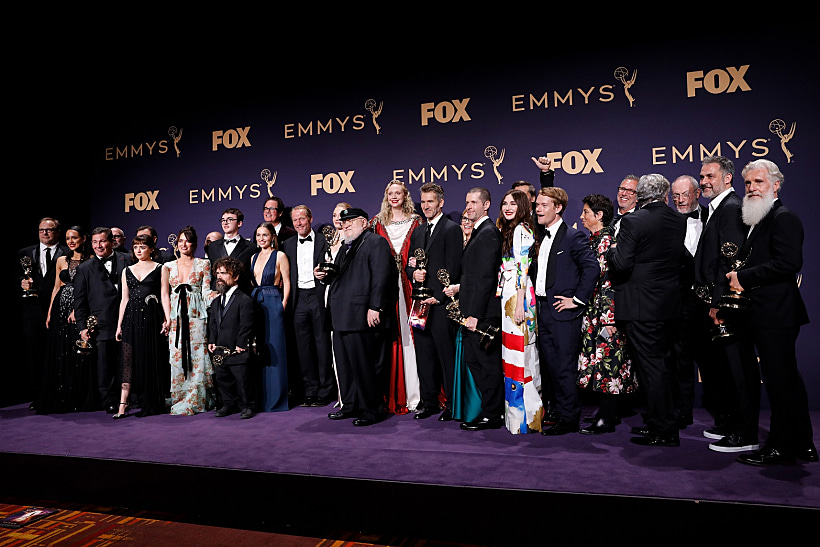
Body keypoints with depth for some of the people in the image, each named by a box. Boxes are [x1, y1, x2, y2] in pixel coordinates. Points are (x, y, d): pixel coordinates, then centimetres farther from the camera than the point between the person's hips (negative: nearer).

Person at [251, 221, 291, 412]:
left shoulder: (280, 256, 0)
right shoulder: (254, 258, 16)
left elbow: (287, 282, -3)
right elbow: (251, 283, 19)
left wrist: (282, 304, -11)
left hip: (273, 304, -5)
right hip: (255, 303, 6)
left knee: (273, 350, -3)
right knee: (258, 350, 6)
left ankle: (275, 398, 5)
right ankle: (260, 397, 15)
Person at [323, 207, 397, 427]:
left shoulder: (376, 242, -3)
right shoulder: (346, 247, 25)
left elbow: (381, 276, -13)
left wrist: (375, 307, -21)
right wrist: (324, 274, 9)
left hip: (362, 317, -9)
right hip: (342, 318, 9)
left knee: (365, 365, -3)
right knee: (345, 365, 12)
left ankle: (371, 410, 7)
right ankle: (350, 406, 24)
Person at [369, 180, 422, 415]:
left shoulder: (416, 222, 9)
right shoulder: (378, 222, 14)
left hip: (408, 284, -1)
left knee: (409, 336, -4)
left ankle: (414, 395, 3)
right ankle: (392, 395, 8)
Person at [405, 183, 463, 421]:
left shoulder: (452, 229, -3)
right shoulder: (417, 232, 20)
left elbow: (453, 268, -10)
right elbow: (409, 265, 21)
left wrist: (438, 297, -14)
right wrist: (413, 273, -2)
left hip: (441, 302, -7)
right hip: (421, 302, 7)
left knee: (446, 354, -3)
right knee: (424, 354, 10)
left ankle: (452, 403, 8)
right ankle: (429, 402, 20)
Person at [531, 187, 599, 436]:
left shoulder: (572, 236, -10)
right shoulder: (541, 238, 14)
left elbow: (592, 267, -19)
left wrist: (577, 299, -16)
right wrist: (536, 302, 11)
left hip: (563, 312, -8)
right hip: (543, 311, 8)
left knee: (565, 368, -2)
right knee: (550, 366, 14)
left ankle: (569, 420, 11)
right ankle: (560, 413, 27)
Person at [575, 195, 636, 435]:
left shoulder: (606, 241, -13)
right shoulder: (593, 240, 15)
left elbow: (609, 280, -18)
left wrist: (608, 317, -21)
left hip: (604, 314, -9)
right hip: (593, 312, 9)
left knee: (605, 360, -4)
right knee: (599, 360, 13)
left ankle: (606, 419, 3)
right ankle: (609, 412, 23)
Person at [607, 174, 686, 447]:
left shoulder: (633, 221, -15)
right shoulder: (679, 221, 5)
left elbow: (622, 264, -19)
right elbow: (679, 258, 14)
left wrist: (610, 252, 0)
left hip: (641, 306, -7)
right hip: (669, 303, 7)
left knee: (650, 367, 0)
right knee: (661, 365, 18)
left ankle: (663, 431, 8)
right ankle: (664, 424, 29)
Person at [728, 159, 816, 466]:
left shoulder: (784, 218, -10)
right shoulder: (758, 221, 20)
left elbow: (789, 262, -22)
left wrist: (744, 277, -17)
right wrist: (740, 278, 4)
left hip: (776, 314, -10)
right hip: (766, 315, 10)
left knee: (780, 380, -3)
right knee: (788, 380, 15)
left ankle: (780, 447, 6)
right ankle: (802, 445, 26)